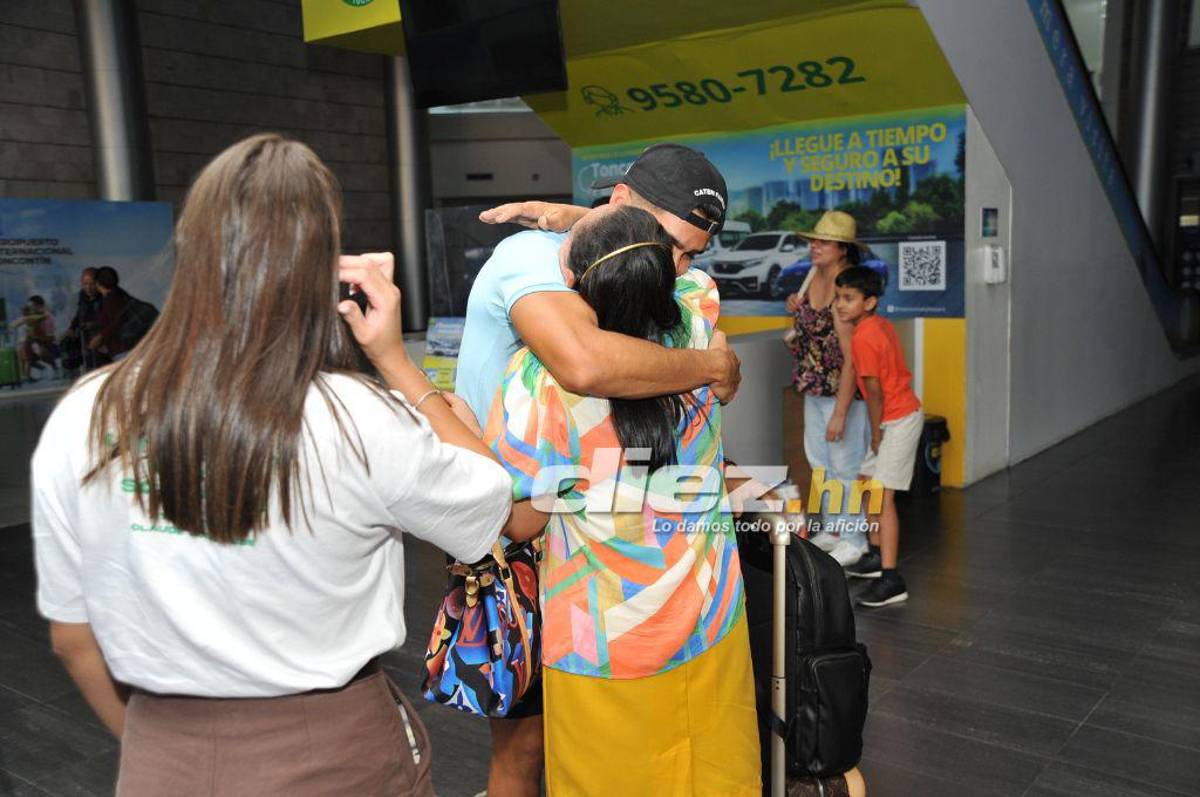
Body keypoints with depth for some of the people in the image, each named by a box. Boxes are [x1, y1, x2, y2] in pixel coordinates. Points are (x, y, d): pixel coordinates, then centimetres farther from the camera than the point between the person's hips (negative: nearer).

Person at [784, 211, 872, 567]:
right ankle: (832, 529, 35)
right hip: (815, 387, 9)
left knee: (846, 464, 3)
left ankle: (855, 540, 19)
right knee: (819, 460, 19)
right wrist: (797, 308, 1)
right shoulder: (817, 275, 3)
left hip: (843, 389, -9)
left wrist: (840, 413, -26)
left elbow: (851, 357, -26)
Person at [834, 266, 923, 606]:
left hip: (899, 420, -10)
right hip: (901, 414, 10)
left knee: (882, 495, -12)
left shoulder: (863, 339, -21)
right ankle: (877, 555, 28)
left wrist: (876, 432, -8)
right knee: (867, 481, 18)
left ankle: (891, 579, -13)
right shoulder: (881, 324, 7)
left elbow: (874, 390, -18)